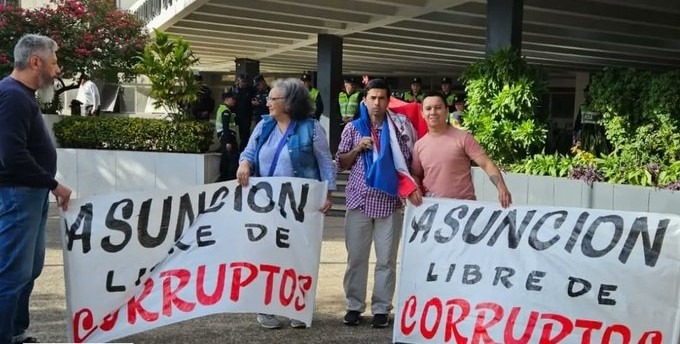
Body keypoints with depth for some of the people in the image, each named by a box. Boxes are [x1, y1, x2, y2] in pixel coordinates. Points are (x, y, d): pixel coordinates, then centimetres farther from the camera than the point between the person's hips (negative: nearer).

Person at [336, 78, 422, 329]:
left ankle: (381, 308, 13)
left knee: (386, 259, 3)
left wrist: (410, 187, -12)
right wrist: (357, 149, -8)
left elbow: (406, 163, 4)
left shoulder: (398, 128, 4)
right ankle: (354, 306, 16)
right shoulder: (353, 128, 6)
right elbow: (341, 164, 8)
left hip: (389, 202, 0)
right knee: (356, 256, 5)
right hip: (359, 200, 1)